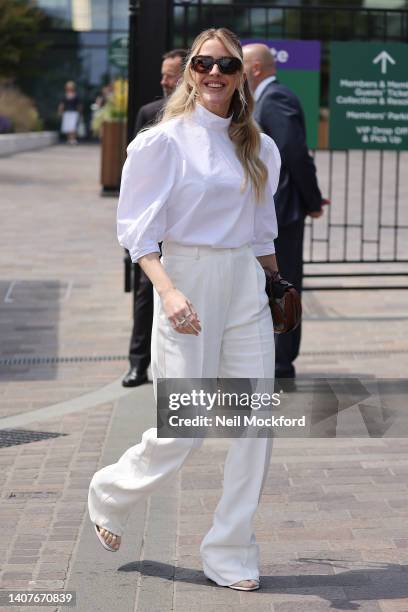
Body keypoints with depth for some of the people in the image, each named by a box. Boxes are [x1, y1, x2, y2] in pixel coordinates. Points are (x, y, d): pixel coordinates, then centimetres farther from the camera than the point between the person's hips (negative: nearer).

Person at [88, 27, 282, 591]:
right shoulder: (163, 141, -6)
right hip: (187, 283, -5)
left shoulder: (260, 148, 10)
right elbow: (136, 228, -8)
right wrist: (168, 291, -21)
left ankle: (231, 556, 14)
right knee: (184, 431, -4)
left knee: (256, 425, 1)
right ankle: (110, 493, 27)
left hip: (246, 285, 5)